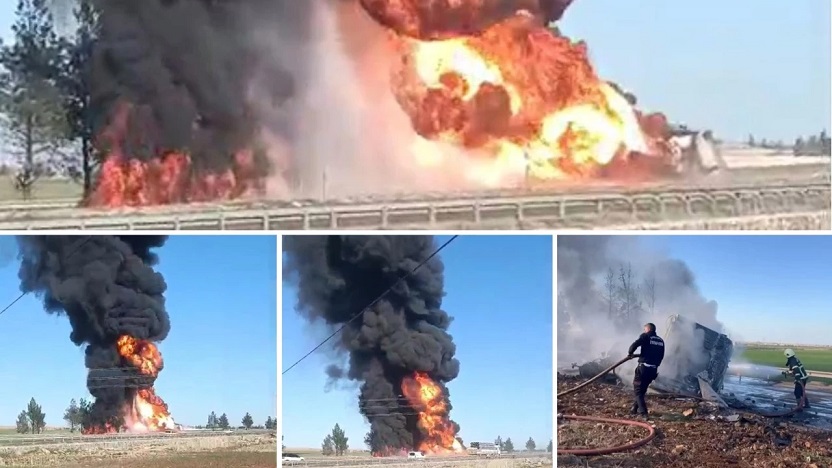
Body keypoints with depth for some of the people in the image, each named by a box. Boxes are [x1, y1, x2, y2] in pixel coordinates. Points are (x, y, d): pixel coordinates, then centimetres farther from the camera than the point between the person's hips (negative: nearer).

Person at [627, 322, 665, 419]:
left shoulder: (645, 336, -3)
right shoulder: (661, 341, 16)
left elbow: (635, 344, -18)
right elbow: (661, 356, 16)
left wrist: (630, 353, -2)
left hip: (644, 367, -6)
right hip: (654, 369, 6)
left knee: (638, 389, 0)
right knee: (642, 389, 20)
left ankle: (643, 412, -12)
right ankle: (635, 408, 30)